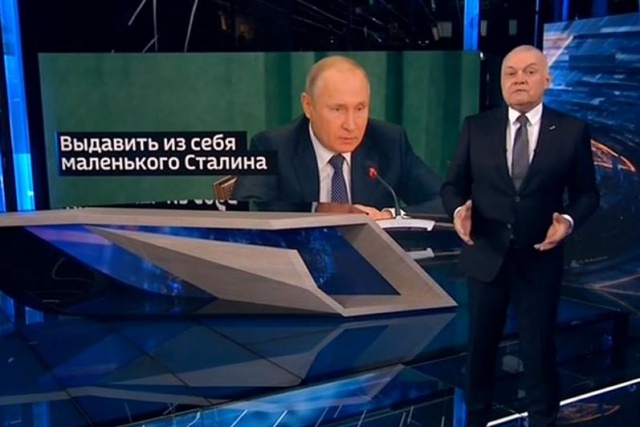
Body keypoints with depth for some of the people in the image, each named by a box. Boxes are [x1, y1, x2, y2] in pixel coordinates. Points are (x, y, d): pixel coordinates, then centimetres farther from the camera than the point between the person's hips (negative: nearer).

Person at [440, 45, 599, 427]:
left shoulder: (572, 131, -2)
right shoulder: (476, 127, 0)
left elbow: (587, 193, 2)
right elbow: (453, 184, 3)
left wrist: (569, 220, -17)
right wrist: (458, 209, -18)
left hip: (540, 258, -1)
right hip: (486, 254, 2)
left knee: (540, 349, 10)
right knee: (481, 346, 16)